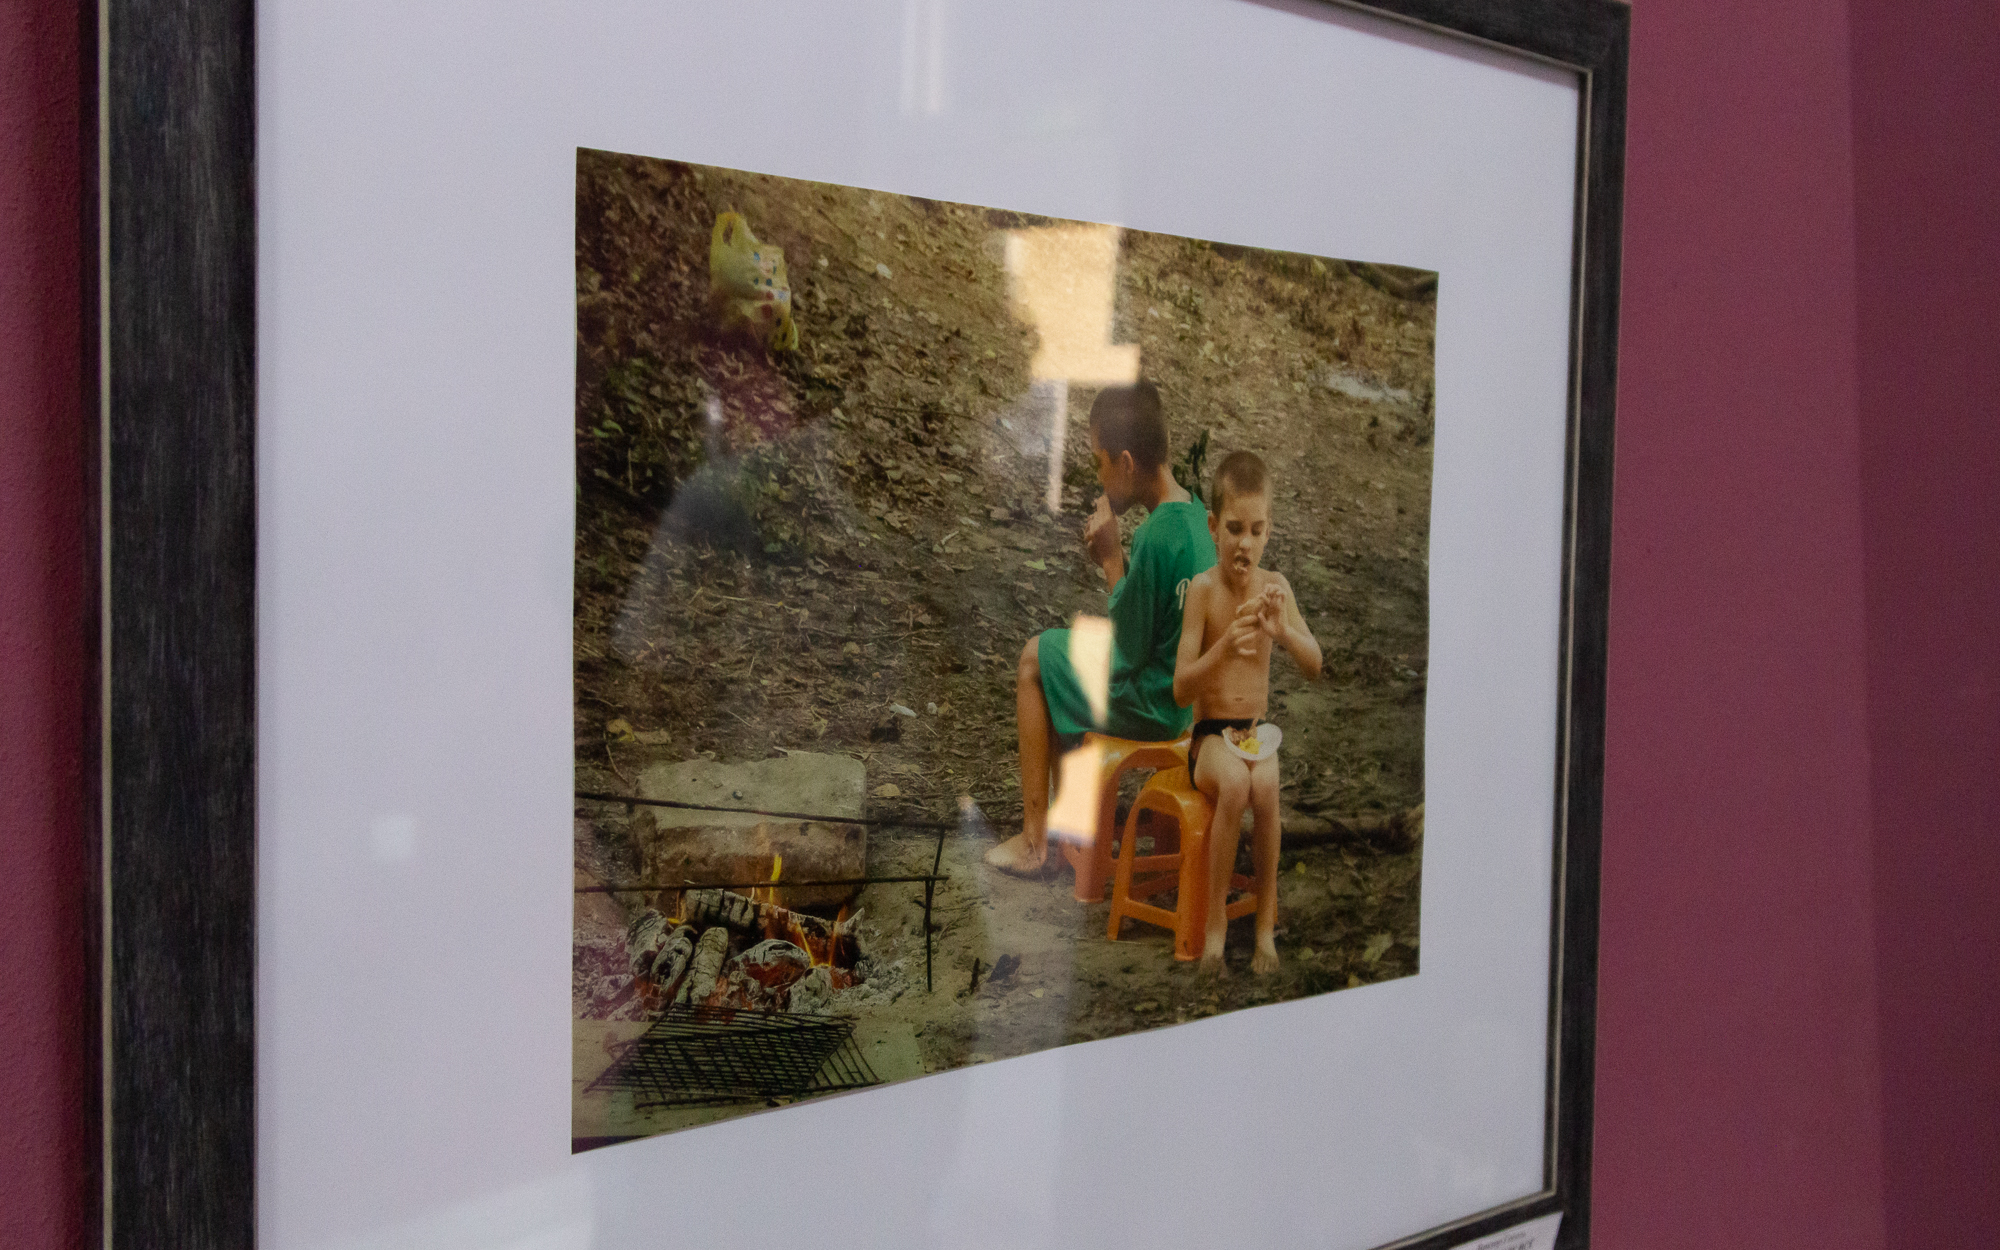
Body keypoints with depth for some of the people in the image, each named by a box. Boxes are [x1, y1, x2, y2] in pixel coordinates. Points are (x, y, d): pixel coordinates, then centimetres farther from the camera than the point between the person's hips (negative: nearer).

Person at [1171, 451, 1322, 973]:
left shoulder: (1275, 585, 2)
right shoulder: (1202, 589, -8)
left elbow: (1315, 666, 3)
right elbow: (1180, 690, -11)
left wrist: (1284, 631, -16)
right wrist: (1225, 646, -27)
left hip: (1258, 731, 2)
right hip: (1209, 735, -2)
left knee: (1265, 784, -31)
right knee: (1234, 781, -34)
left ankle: (1266, 920, -15)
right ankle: (1215, 918, -19)